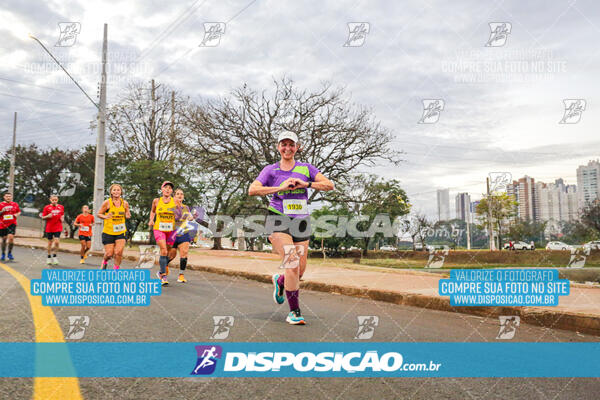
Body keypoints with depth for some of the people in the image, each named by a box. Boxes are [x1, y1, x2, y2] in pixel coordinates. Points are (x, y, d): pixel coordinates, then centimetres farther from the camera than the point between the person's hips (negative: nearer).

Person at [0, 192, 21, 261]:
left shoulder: (15, 204, 5)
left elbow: (19, 211, 18)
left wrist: (17, 214, -3)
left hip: (12, 224, 0)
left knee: (11, 237, -17)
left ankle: (10, 253, 0)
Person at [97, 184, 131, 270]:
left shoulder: (125, 203, 1)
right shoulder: (107, 202, -6)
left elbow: (127, 215, 16)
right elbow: (98, 214, 1)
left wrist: (128, 216, -8)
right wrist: (105, 217, -20)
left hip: (120, 232, 2)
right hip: (108, 232, -1)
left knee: (118, 252, -12)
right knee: (109, 254, 0)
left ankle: (116, 269, 10)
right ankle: (104, 261, 36)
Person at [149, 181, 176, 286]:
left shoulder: (175, 202, -2)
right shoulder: (156, 201, 2)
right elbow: (152, 211, 21)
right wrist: (151, 220, 4)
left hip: (171, 230, 1)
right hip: (158, 229, -1)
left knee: (167, 252, 9)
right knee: (164, 251, -17)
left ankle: (161, 272, 34)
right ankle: (163, 277, -11)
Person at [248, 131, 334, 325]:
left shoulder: (306, 168, 10)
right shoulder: (270, 170, 6)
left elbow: (329, 185, 1)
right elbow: (252, 190, -8)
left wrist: (306, 184, -13)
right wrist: (280, 187, -16)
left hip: (301, 222, 3)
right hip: (279, 222, -3)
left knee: (300, 270, 4)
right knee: (292, 264, -18)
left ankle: (279, 281, 39)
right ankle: (294, 312, -5)